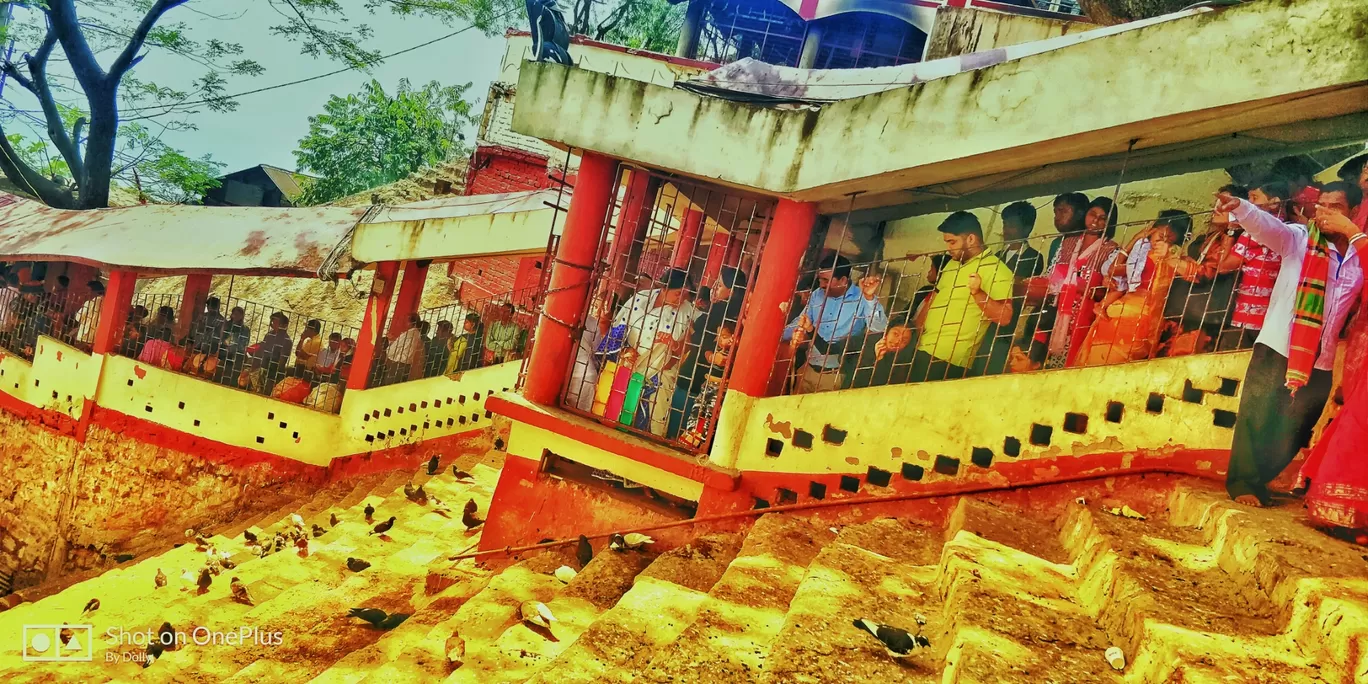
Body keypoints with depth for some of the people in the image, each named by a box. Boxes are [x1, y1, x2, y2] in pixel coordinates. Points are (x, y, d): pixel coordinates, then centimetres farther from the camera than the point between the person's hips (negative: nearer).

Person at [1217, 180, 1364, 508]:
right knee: (1256, 417, -5)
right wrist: (1239, 207, -40)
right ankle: (1243, 483, 5)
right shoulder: (1299, 238, -2)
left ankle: (1257, 480, 26)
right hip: (1277, 348, -3)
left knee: (1293, 431, 10)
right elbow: (1267, 225, -20)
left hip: (1320, 360, 3)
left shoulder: (1360, 257, 5)